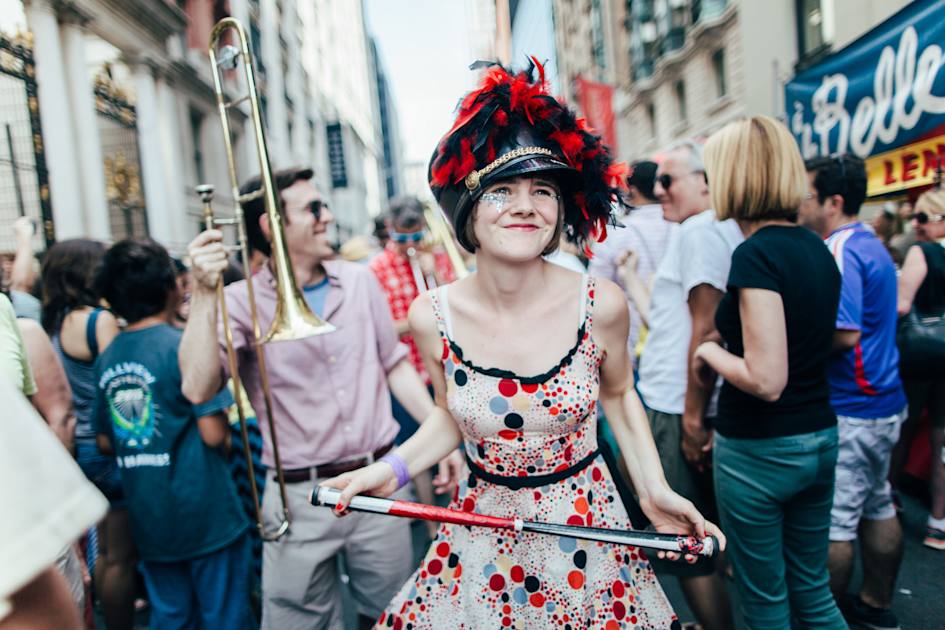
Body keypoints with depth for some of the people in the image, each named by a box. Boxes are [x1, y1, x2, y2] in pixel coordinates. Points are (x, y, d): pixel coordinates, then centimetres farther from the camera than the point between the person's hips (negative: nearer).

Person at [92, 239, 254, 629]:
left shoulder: (107, 358, 3)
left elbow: (105, 442, 10)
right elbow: (213, 434, -20)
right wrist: (228, 428, 1)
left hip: (149, 520, 6)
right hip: (205, 516, -6)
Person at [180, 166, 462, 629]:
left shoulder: (360, 281, 5)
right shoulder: (242, 302, -7)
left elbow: (395, 365, 10)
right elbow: (197, 388, -20)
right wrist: (203, 294, -23)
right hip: (299, 498, -2)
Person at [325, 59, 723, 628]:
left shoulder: (602, 305, -16)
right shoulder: (432, 317, -13)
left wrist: (655, 490, -5)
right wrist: (393, 469, -11)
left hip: (587, 532, 0)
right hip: (481, 535, 1)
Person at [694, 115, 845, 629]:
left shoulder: (756, 253, -20)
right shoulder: (818, 249, 5)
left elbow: (766, 380, -25)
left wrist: (709, 352, -9)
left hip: (758, 450, -8)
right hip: (819, 440, 8)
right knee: (812, 589, 22)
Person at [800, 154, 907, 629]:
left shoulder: (839, 252, -19)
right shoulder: (869, 244, 12)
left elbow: (843, 335, -27)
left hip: (850, 410, -10)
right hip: (881, 402, 10)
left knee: (832, 523, 1)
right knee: (877, 509, 20)